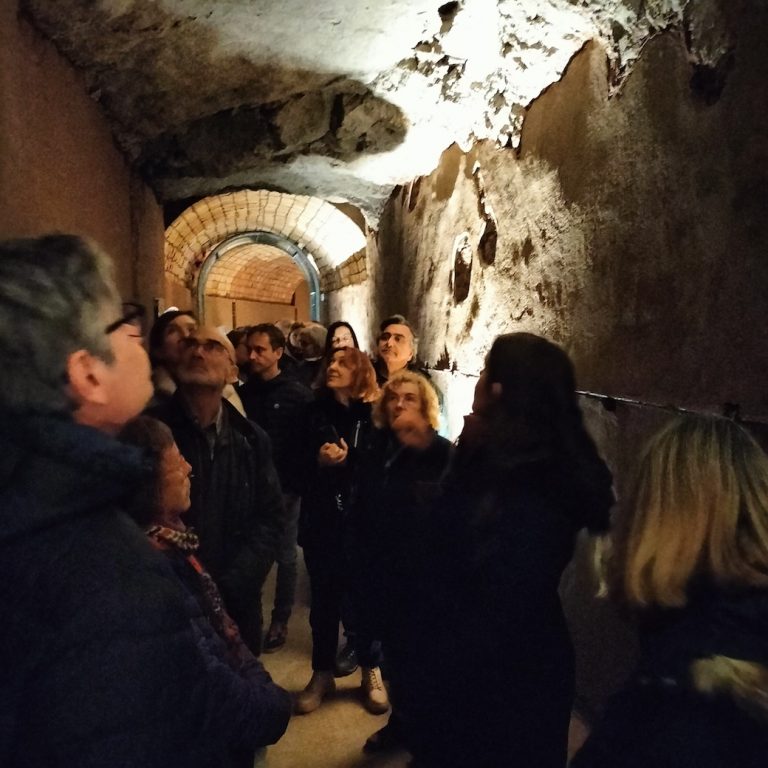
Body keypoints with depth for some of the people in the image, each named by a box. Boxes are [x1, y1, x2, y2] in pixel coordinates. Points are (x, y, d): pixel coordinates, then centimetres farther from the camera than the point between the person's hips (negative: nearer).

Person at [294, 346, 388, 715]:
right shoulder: (314, 413, 4)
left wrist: (347, 461, -18)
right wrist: (318, 461, -15)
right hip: (321, 519, 2)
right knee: (324, 598, 12)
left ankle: (371, 674, 29)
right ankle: (322, 674, 30)